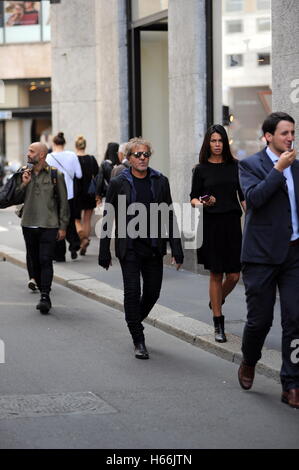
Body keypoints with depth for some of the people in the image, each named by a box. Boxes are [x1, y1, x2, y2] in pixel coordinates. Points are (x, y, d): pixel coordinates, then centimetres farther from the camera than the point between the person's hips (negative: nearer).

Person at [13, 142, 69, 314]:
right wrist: (23, 184, -7)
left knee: (46, 261, -13)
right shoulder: (24, 174, 11)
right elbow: (15, 198, 11)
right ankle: (44, 296, 15)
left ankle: (45, 297, -15)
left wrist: (63, 227, -3)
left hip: (49, 226, -4)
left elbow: (63, 202, 1)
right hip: (29, 225, 5)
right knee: (35, 262, 7)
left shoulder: (55, 175, -1)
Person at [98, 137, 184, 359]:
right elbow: (108, 219, 2)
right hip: (129, 247, -3)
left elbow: (169, 216, 6)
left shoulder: (160, 181, 5)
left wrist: (176, 249, 1)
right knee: (132, 291, -5)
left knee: (153, 292, 9)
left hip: (154, 248, 3)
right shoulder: (119, 183, -2)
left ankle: (135, 321, 38)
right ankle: (138, 341, 4)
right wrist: (104, 252, 0)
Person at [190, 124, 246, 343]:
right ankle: (218, 324, 9)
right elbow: (194, 197, 7)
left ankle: (217, 301, 32)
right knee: (216, 275, 1)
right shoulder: (201, 169, 3)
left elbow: (244, 196, 9)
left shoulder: (235, 166, 7)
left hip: (232, 224, 2)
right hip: (210, 225, -1)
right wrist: (200, 202, -16)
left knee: (234, 275, -1)